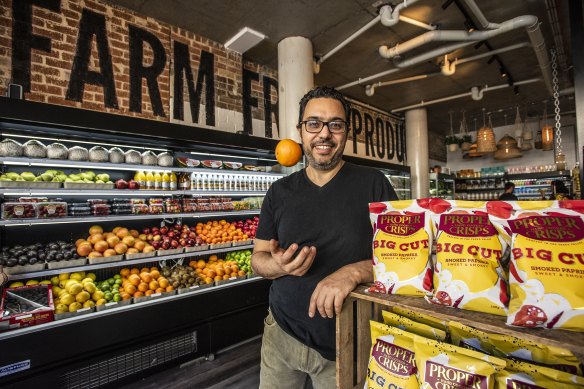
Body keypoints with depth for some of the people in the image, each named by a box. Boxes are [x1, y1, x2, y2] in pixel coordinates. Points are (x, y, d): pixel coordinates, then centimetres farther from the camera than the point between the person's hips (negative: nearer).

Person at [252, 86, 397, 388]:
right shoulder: (280, 191, -1)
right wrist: (279, 265, -19)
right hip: (282, 333, 3)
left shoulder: (373, 184, -9)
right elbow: (258, 258, 3)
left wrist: (354, 272, -28)